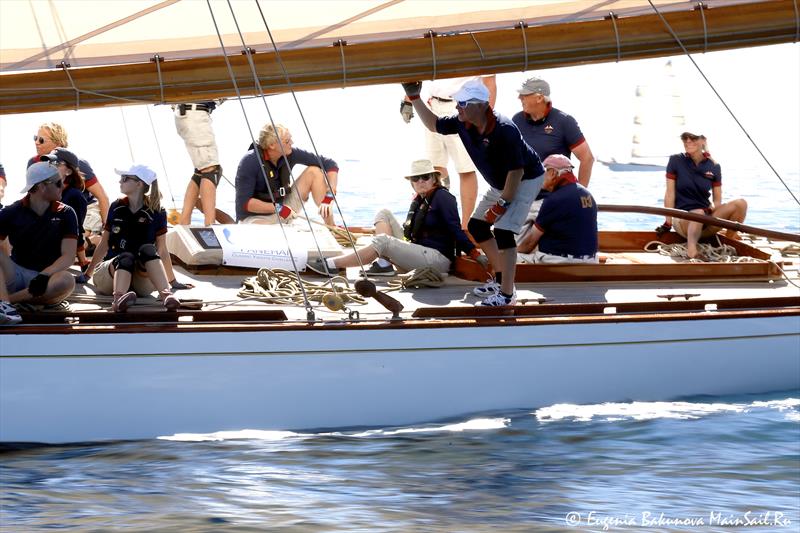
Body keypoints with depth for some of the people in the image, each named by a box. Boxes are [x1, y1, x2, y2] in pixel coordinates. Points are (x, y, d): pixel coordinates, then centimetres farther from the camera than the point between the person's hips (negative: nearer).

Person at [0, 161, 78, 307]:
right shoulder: (12, 212, 2)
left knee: (67, 281, -35)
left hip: (47, 279, 0)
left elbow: (68, 257, -6)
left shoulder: (65, 214, 3)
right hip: (15, 274, 0)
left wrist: (44, 275, -23)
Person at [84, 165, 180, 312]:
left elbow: (162, 250, 9)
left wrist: (172, 281, 8)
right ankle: (119, 297, -68)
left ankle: (166, 295, -55)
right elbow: (104, 244, 19)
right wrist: (87, 274, 24)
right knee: (126, 258, -34)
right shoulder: (116, 207, 11)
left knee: (147, 250, -31)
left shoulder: (156, 213, 4)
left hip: (142, 282, -1)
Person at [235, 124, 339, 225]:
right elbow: (244, 202, -21)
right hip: (256, 217, -6)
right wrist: (278, 208, -26)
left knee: (314, 171, -8)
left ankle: (331, 228, -8)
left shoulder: (290, 154, -9)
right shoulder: (249, 162, -21)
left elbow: (330, 165, -5)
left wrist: (328, 197, -18)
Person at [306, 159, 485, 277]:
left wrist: (476, 255, -23)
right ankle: (384, 263, -14)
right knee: (384, 214, 6)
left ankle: (330, 265, -21)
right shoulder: (418, 200, 17)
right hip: (417, 254, 9)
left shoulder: (443, 197, -7)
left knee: (383, 241, -24)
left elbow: (456, 230, -15)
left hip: (438, 258, -9)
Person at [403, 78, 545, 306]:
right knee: (476, 226, 12)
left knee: (502, 231, -20)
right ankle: (500, 280, 23)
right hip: (498, 184, 9)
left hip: (525, 181, -9)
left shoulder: (503, 130, -34)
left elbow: (517, 171, -31)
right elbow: (433, 124, 8)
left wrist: (502, 205, -28)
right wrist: (414, 98, -3)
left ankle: (506, 294, -18)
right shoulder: (462, 124, -10)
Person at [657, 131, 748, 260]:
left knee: (741, 203, -17)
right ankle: (691, 249, -39)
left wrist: (713, 209, -13)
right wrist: (668, 223, -8)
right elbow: (670, 193, -4)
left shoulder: (714, 167, 4)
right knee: (698, 213, -40)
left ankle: (730, 239, -3)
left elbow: (717, 200, 8)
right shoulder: (676, 161, -2)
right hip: (682, 219, -4)